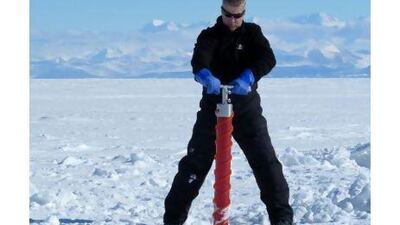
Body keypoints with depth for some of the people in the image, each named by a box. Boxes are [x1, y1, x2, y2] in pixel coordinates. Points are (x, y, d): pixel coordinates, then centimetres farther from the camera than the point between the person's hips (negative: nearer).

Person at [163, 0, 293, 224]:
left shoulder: (252, 33, 3)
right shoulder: (210, 35, 1)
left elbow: (268, 59, -16)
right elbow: (199, 59, -21)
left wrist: (248, 78, -36)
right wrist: (206, 76, -45)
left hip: (246, 108, 0)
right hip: (213, 107, 0)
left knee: (267, 162, -7)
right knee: (195, 162, -2)